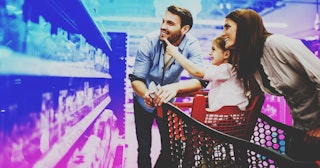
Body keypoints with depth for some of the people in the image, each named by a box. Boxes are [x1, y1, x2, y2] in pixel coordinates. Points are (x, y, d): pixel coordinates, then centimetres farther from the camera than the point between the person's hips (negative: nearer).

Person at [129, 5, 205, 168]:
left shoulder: (192, 45, -22)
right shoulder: (149, 41, -24)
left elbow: (200, 80, -32)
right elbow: (136, 78, -22)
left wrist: (176, 87, -52)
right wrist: (145, 94, -44)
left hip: (167, 102, 1)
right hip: (143, 100, 0)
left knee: (170, 148, 7)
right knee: (144, 148, 7)